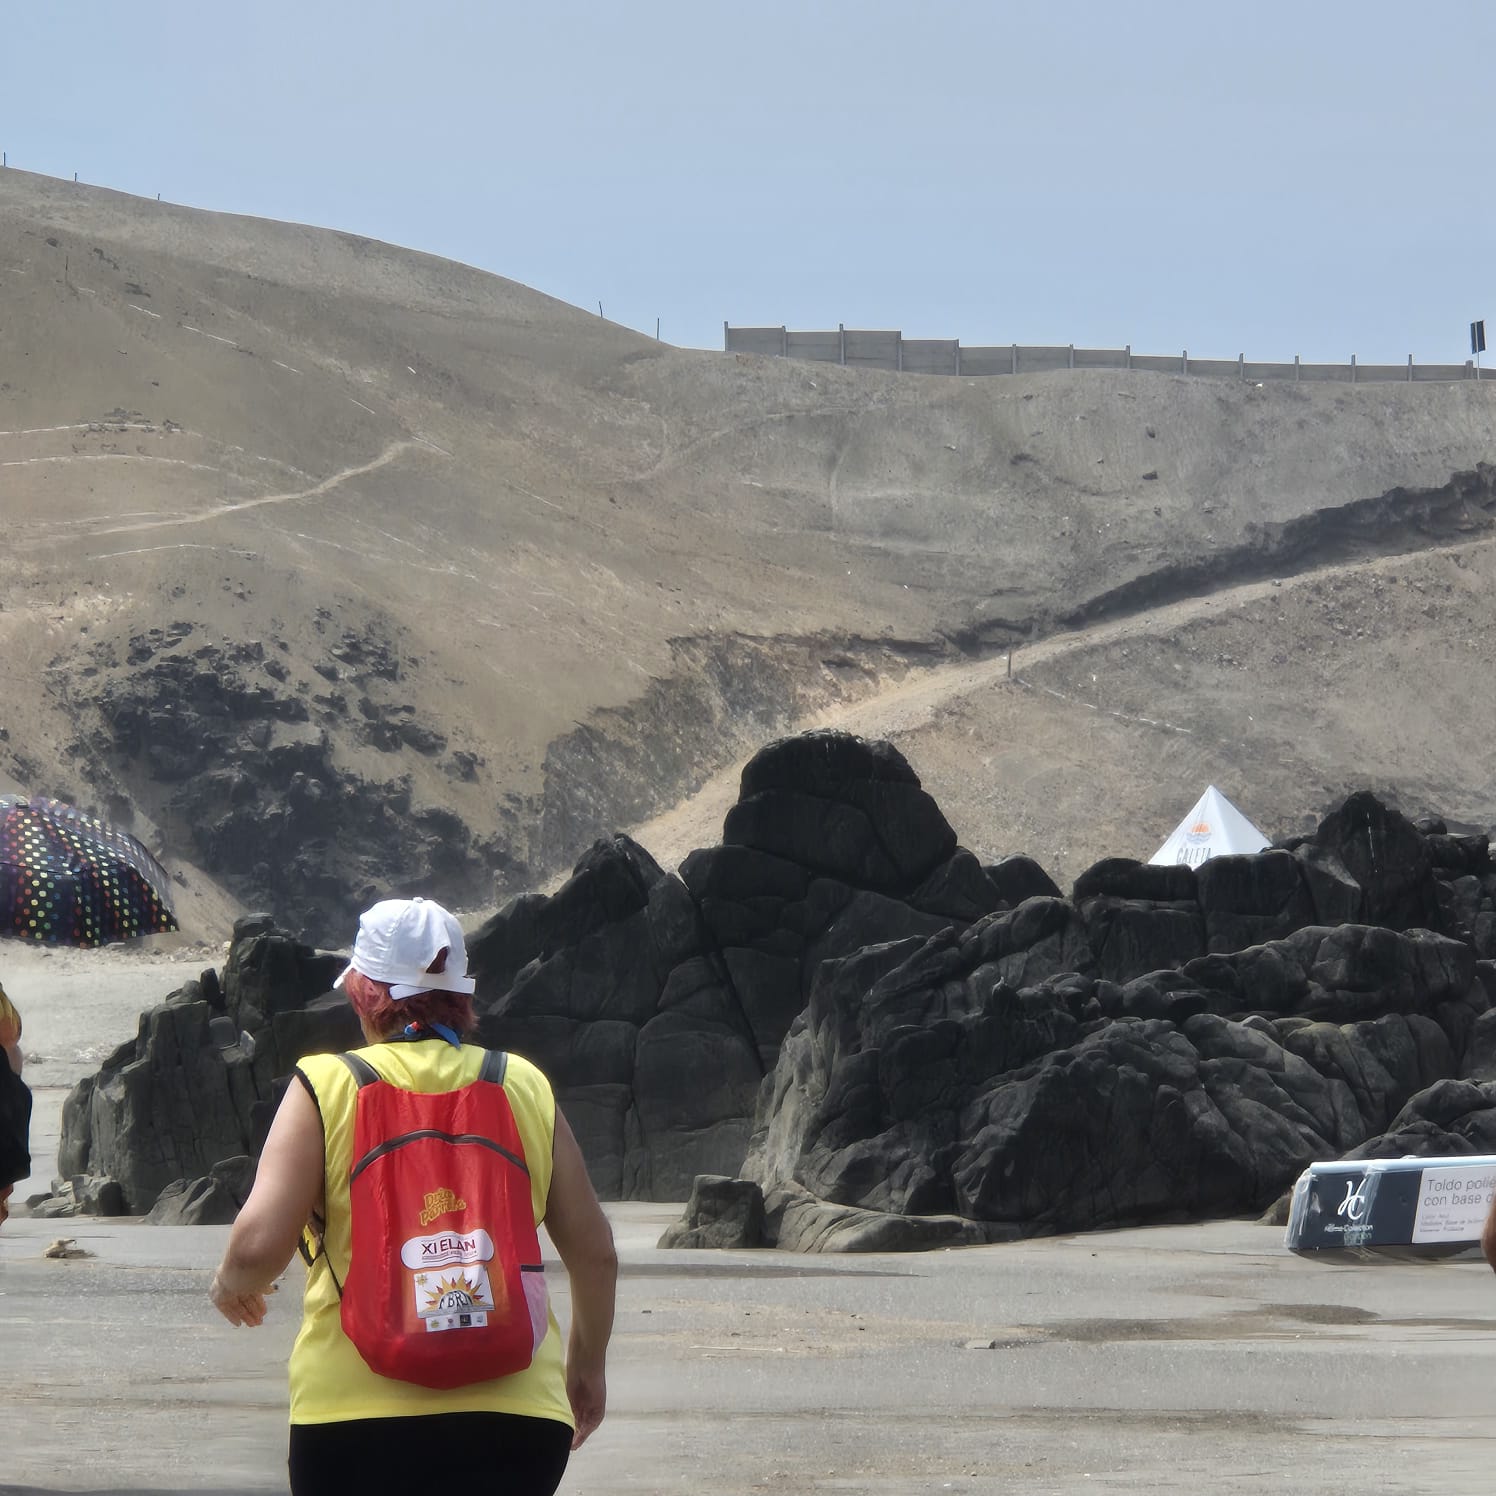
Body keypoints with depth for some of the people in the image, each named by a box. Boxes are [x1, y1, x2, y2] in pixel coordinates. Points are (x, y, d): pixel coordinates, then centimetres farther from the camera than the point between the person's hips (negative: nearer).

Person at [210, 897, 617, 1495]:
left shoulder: (325, 1086, -1)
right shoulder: (526, 1088, 7)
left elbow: (259, 1244, -10)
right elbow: (595, 1253, 12)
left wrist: (232, 1284, 14)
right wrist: (587, 1363, 29)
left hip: (355, 1407, -2)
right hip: (515, 1409, 2)